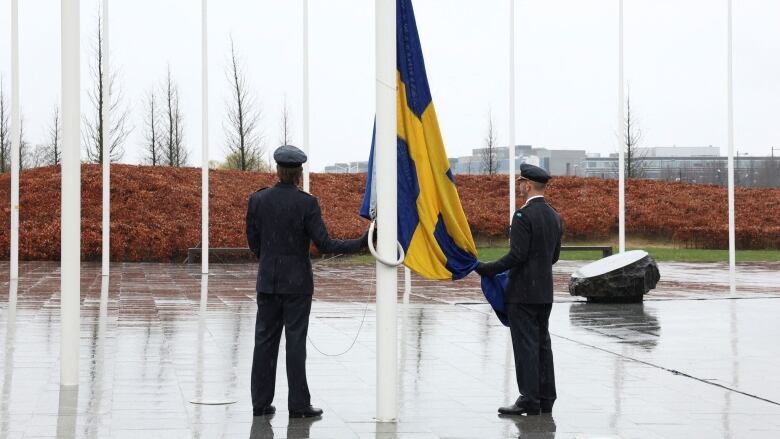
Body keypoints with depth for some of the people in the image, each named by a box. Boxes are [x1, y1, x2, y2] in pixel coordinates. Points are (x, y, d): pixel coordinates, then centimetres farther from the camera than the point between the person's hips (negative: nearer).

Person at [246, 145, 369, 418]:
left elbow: (253, 242, 6)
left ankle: (261, 403, 11)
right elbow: (324, 244, -13)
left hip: (267, 281, 3)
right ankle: (298, 404, 5)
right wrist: (361, 243, -4)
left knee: (265, 340, 8)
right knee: (295, 341, 1)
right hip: (297, 283, -3)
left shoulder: (257, 200, -1)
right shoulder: (306, 203, -11)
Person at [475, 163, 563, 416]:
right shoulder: (554, 217, 11)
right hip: (545, 292, 8)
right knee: (542, 343, 11)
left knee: (525, 345, -5)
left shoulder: (523, 215, -15)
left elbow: (517, 255, -21)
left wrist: (487, 269, -13)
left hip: (523, 291, -8)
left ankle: (529, 400, -4)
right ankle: (546, 399, 15)